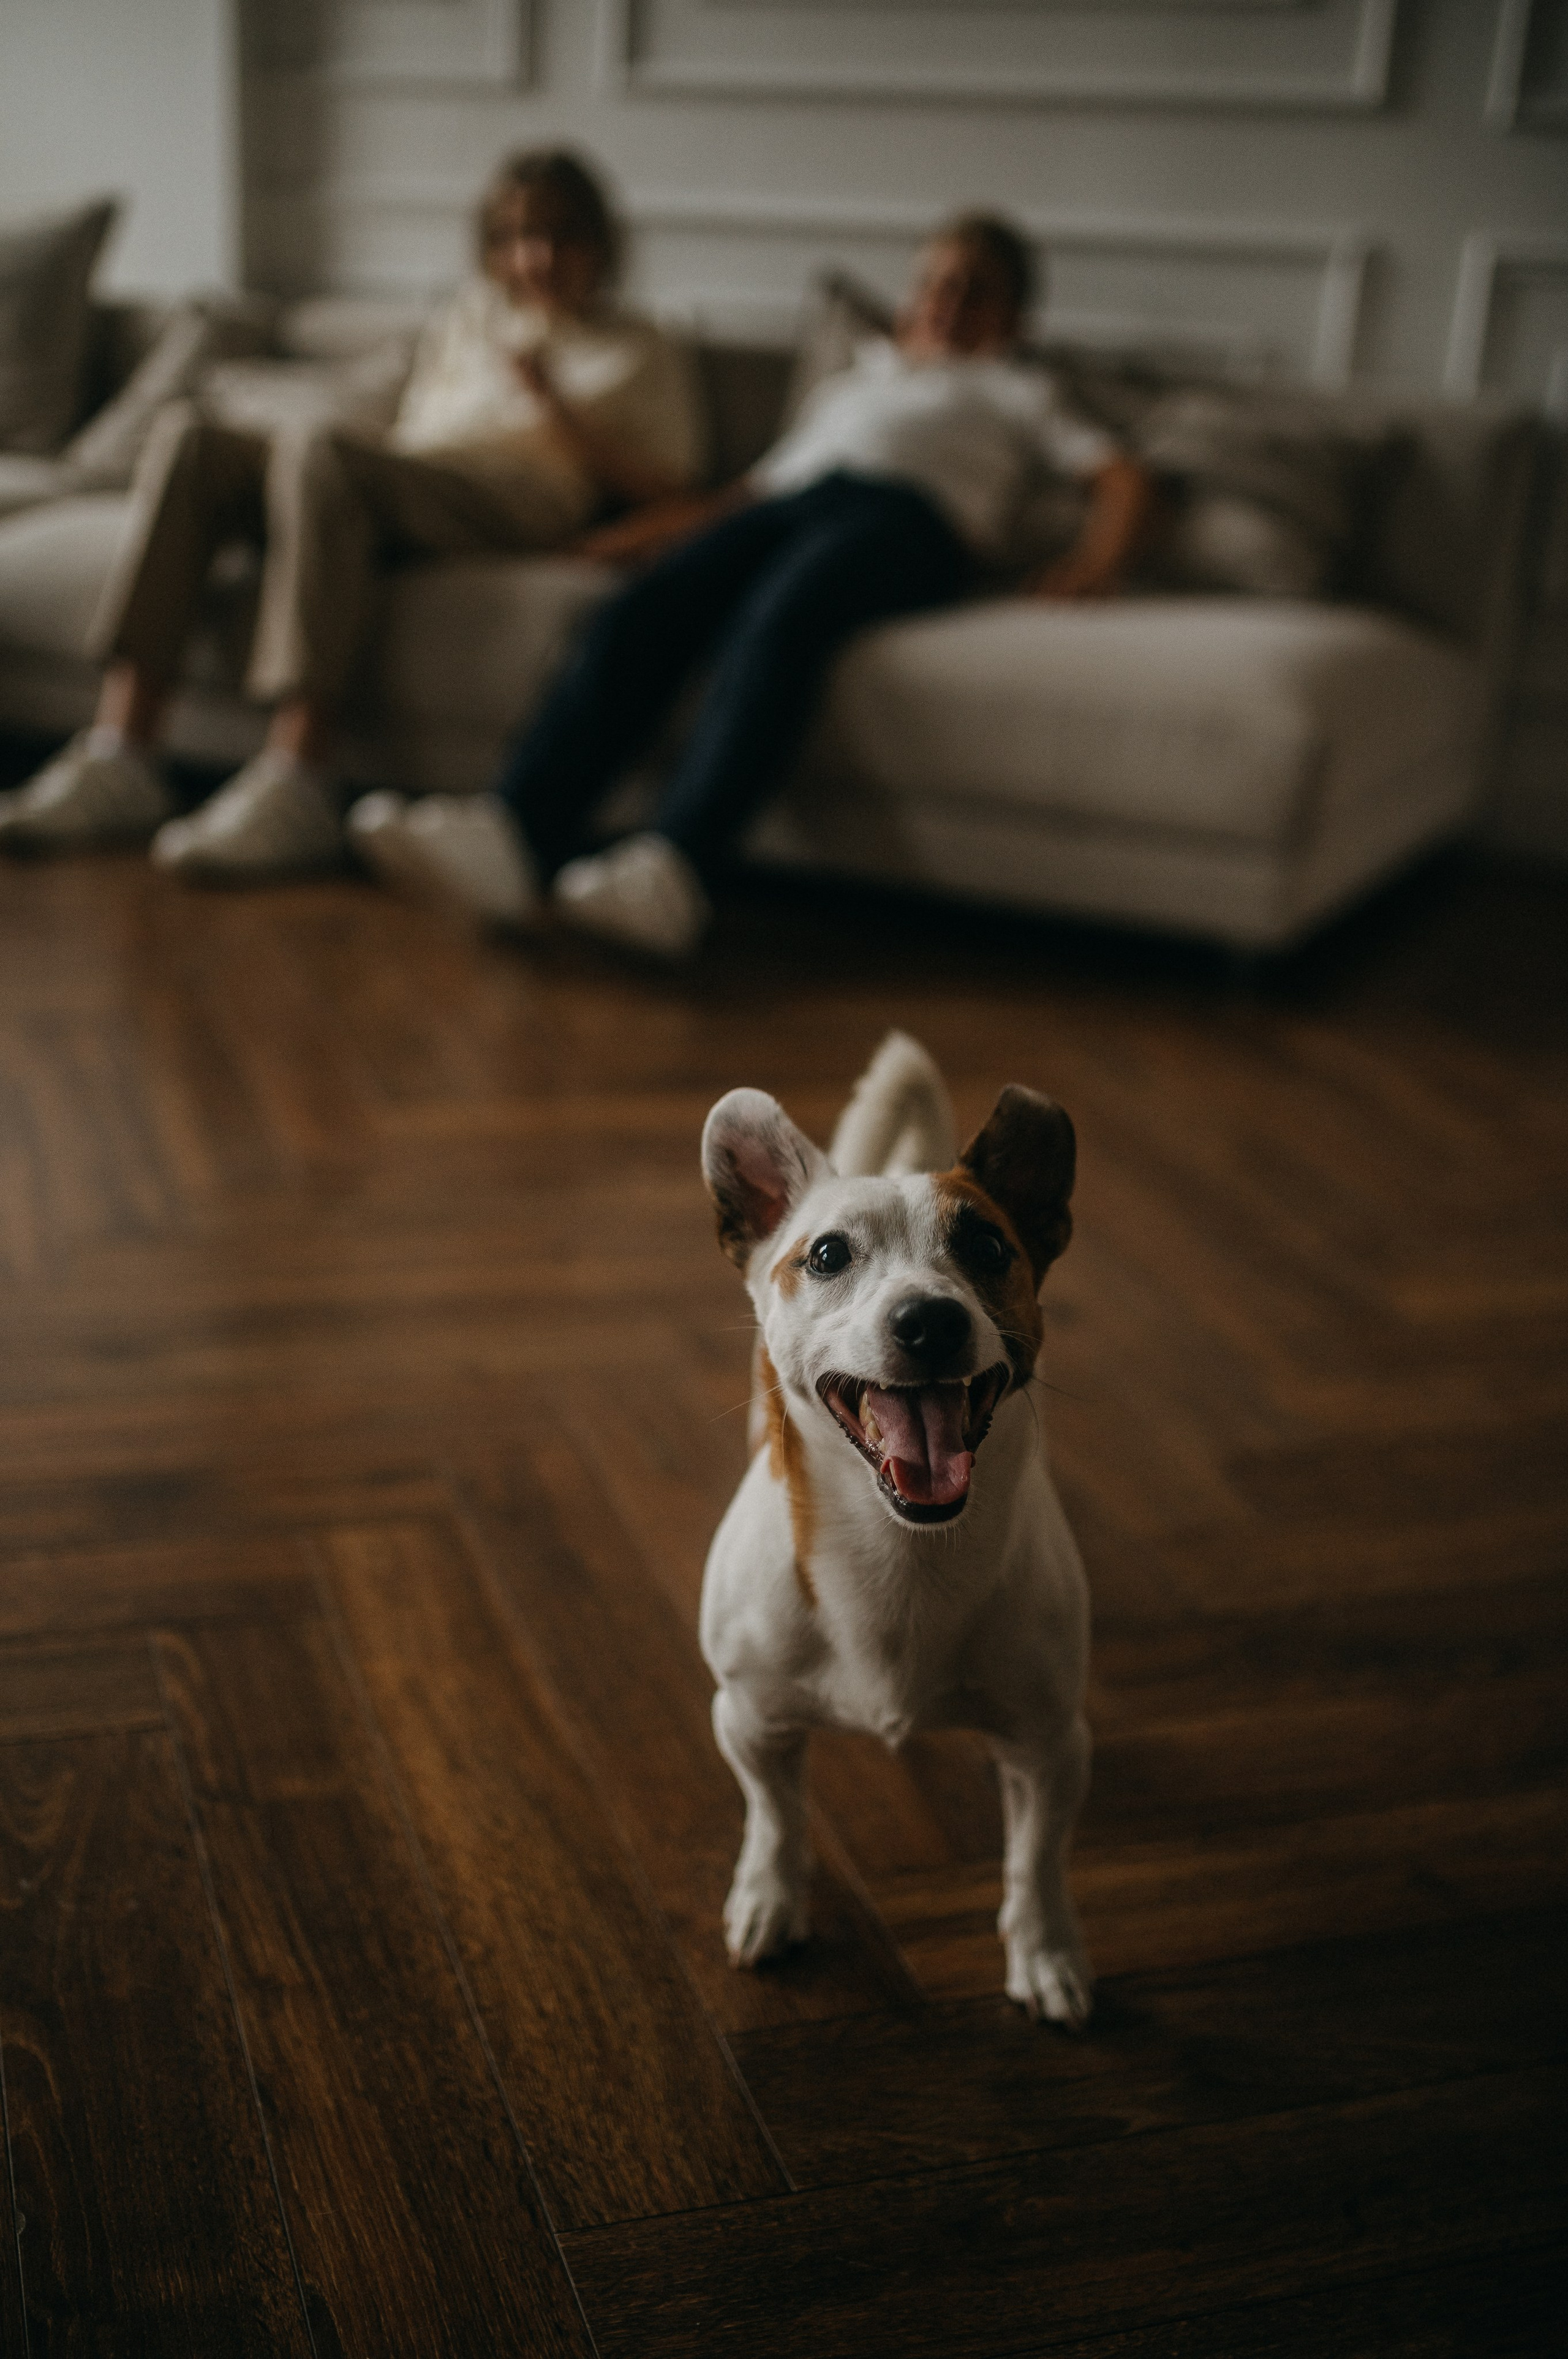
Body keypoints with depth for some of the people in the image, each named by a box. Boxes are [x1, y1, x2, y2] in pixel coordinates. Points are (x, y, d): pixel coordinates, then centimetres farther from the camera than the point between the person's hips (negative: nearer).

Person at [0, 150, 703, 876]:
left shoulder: (639, 352, 21)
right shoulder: (468, 316, 35)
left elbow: (667, 484, 8)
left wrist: (550, 401, -1)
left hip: (507, 503, -5)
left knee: (319, 451, -35)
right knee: (186, 433, -18)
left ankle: (293, 783, -46)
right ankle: (118, 752, -29)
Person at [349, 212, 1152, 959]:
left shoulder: (1014, 388, 33)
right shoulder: (848, 384, 42)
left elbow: (1121, 476, 17)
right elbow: (749, 488, 29)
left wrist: (1094, 563, -5)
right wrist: (623, 535, 13)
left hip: (905, 513, -4)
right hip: (786, 501, 4)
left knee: (776, 624, -38)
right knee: (636, 615, -28)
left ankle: (672, 867, -54)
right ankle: (513, 834, -46)